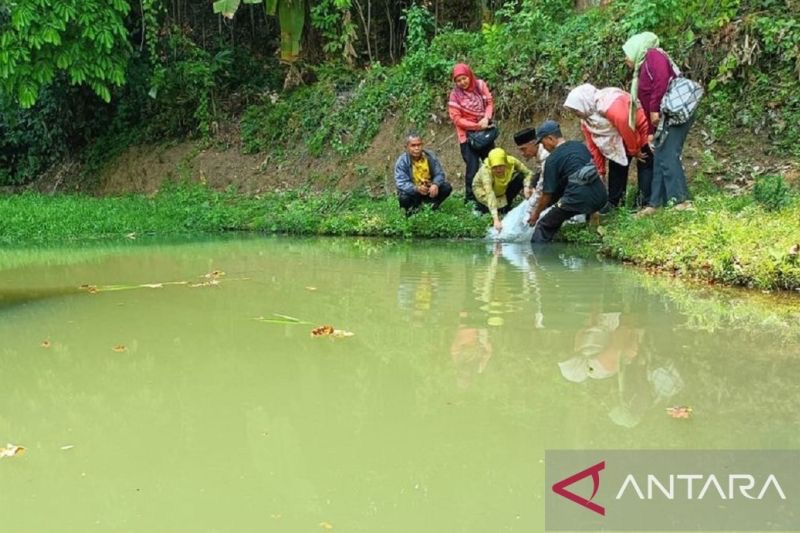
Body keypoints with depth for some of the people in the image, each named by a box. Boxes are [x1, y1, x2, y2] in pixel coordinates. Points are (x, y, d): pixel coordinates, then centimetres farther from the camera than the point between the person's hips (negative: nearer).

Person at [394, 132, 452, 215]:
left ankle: (432, 208, 7)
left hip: (429, 189, 3)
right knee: (404, 198, -35)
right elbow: (401, 183, -28)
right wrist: (417, 189, -47)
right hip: (412, 191, -3)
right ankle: (412, 210, 2)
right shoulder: (402, 161, -19)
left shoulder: (430, 156, -9)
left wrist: (435, 184, -33)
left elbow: (439, 173, -9)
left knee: (447, 188, -18)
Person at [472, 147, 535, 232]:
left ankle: (507, 206, -2)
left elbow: (528, 173, -20)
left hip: (503, 188, 3)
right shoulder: (485, 170, -42)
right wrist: (496, 220, -60)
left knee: (520, 177, -21)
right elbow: (490, 195, -51)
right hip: (482, 189, -3)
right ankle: (479, 207, 8)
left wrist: (527, 186, -42)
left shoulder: (511, 162, -32)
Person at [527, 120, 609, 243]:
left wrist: (536, 212, 20)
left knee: (544, 226, 10)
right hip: (600, 197, 7)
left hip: (579, 200, -7)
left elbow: (548, 193, 2)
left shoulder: (552, 159, -2)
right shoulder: (581, 146, 18)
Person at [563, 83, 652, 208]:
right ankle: (613, 204, 14)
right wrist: (600, 171, 4)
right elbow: (594, 147, 2)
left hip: (641, 132, -9)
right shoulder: (585, 120, -4)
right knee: (616, 169, 9)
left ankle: (645, 204, -6)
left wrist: (635, 151, -22)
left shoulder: (612, 105, -35)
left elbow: (626, 128, -34)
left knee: (645, 168, -7)